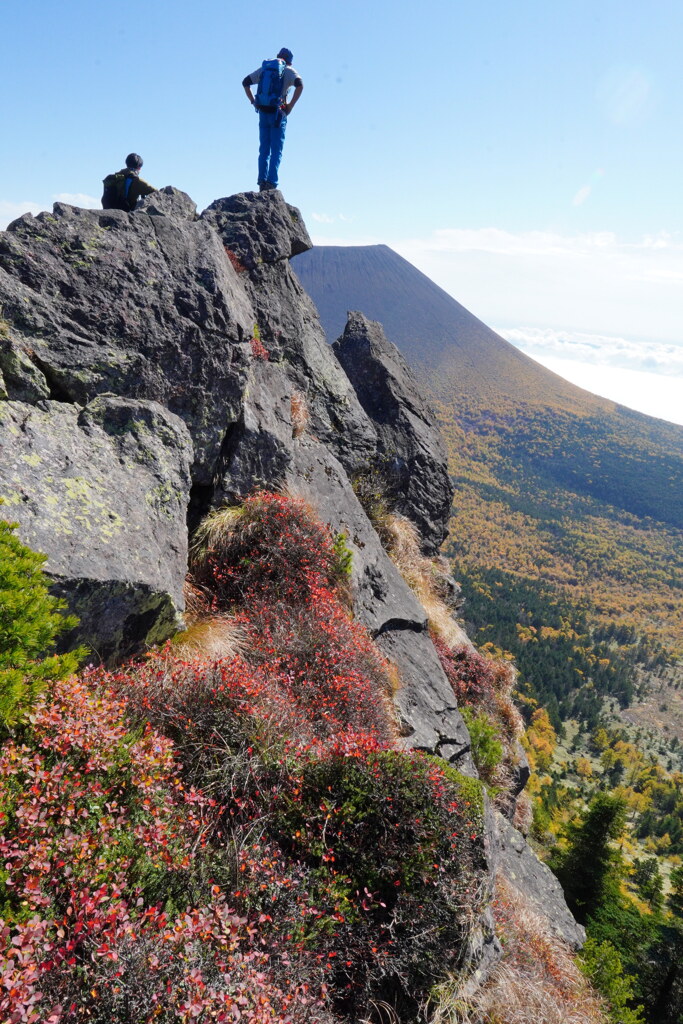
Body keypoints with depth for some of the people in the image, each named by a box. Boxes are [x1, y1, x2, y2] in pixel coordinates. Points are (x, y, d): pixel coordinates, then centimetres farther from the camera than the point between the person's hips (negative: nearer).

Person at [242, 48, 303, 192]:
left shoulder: (264, 68, 15)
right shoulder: (288, 70, 2)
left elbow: (245, 82, 16)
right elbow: (300, 85, -15)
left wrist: (253, 102, 12)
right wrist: (290, 106, -11)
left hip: (263, 112, 4)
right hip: (278, 113, -4)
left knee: (264, 149, 9)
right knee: (276, 150, -1)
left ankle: (262, 181, 0)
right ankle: (271, 182, -11)